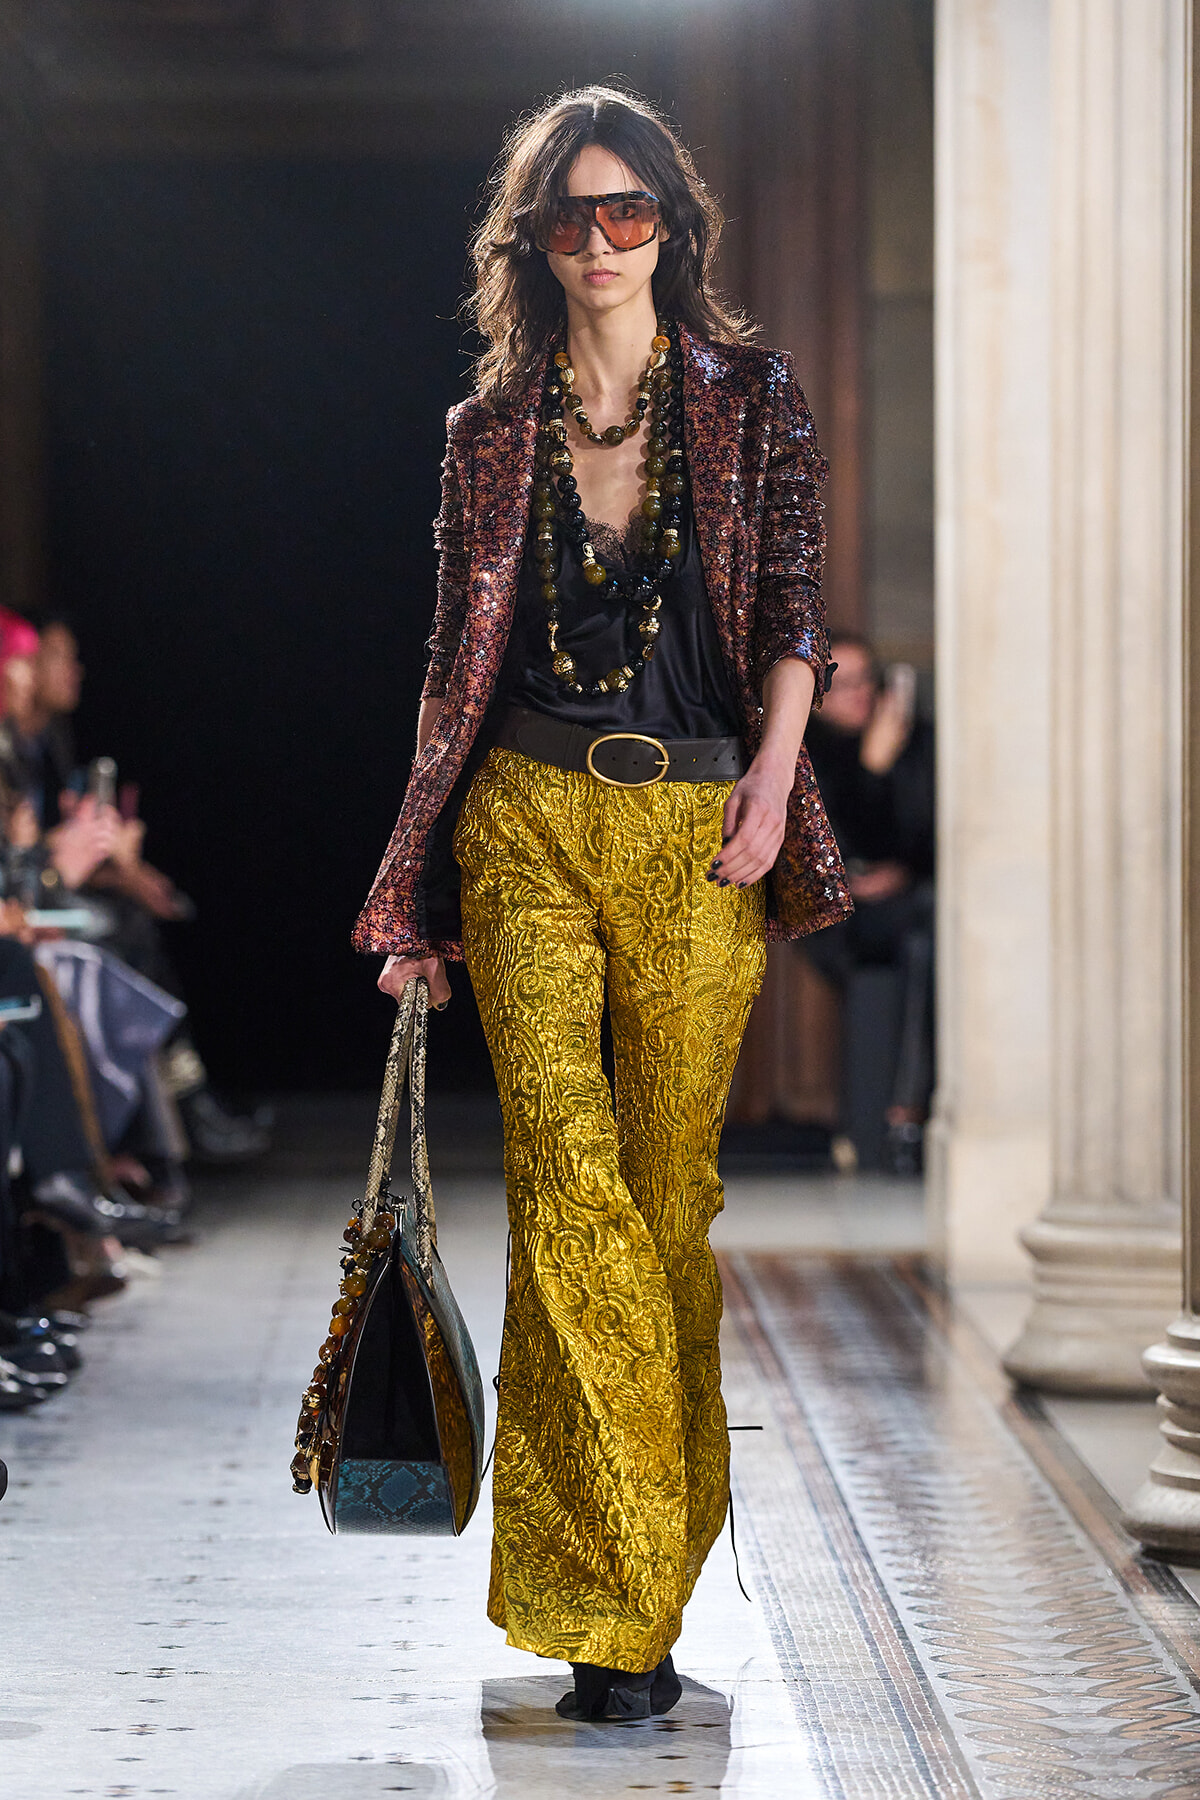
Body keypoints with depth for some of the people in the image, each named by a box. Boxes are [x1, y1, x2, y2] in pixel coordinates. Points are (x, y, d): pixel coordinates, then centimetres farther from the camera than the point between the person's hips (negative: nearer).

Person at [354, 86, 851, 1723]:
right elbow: (460, 657, 13)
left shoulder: (747, 396, 7)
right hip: (530, 821, 0)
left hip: (699, 828, 0)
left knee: (672, 1186, 0)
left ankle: (627, 1584, 12)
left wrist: (772, 779, -14)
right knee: (566, 1174, -12)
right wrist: (419, 902, 12)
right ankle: (619, 1612, -12)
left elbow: (794, 604, 2)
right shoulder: (493, 431, 10)